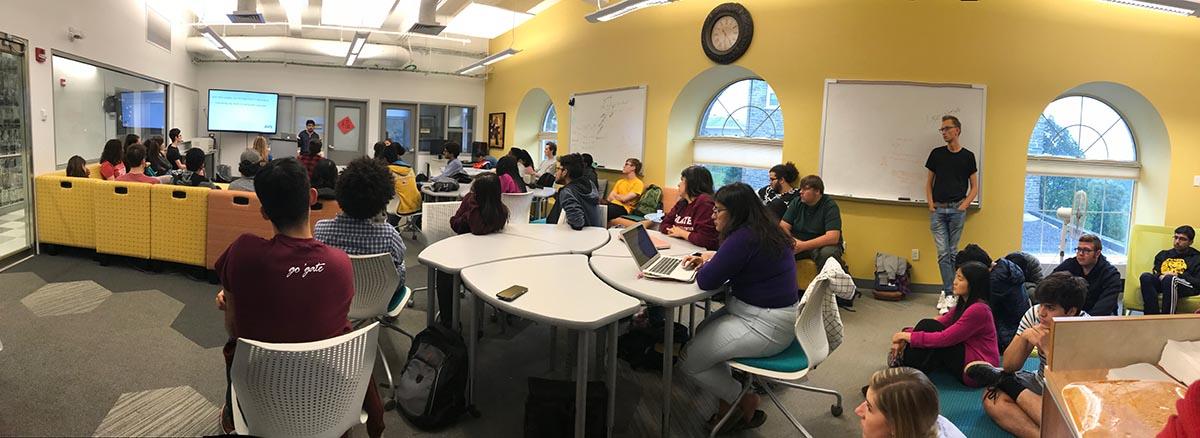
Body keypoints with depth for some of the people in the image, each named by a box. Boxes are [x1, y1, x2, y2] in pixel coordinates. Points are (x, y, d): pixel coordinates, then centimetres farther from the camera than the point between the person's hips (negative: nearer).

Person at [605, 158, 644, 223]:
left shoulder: (638, 183, 1)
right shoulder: (620, 181, 23)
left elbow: (624, 198, -9)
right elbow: (610, 198, 12)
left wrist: (615, 195, 11)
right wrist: (621, 198, -5)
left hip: (623, 208, -6)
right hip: (612, 204, 7)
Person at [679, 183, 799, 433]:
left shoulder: (744, 238, -24)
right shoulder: (762, 231, 7)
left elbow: (706, 281, -21)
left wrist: (709, 262, 0)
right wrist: (708, 258, 7)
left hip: (766, 326, -11)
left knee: (689, 361, -6)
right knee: (703, 332, 20)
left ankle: (744, 402, 13)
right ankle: (728, 402, 21)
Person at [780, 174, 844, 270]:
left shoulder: (830, 206, -10)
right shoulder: (796, 202, 4)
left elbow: (833, 238, -20)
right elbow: (783, 227, -1)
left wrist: (804, 246, -27)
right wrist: (792, 241, -23)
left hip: (822, 245, -3)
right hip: (798, 243, 3)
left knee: (828, 253, -37)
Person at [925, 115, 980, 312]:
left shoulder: (967, 156, 5)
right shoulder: (936, 154, 8)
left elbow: (974, 187, 9)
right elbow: (929, 182, 12)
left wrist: (964, 205, -4)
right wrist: (930, 203, 0)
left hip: (957, 209, -1)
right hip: (938, 209, 1)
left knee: (953, 252, 4)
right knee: (943, 253, -4)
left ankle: (947, 293, 11)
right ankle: (949, 294, -1)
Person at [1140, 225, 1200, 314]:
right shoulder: (1163, 254, 29)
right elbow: (1155, 272, 18)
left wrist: (1177, 275, -9)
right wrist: (1159, 276, -6)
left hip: (1185, 287, -3)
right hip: (1161, 281, 3)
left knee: (1169, 279, -39)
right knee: (1145, 276, -33)